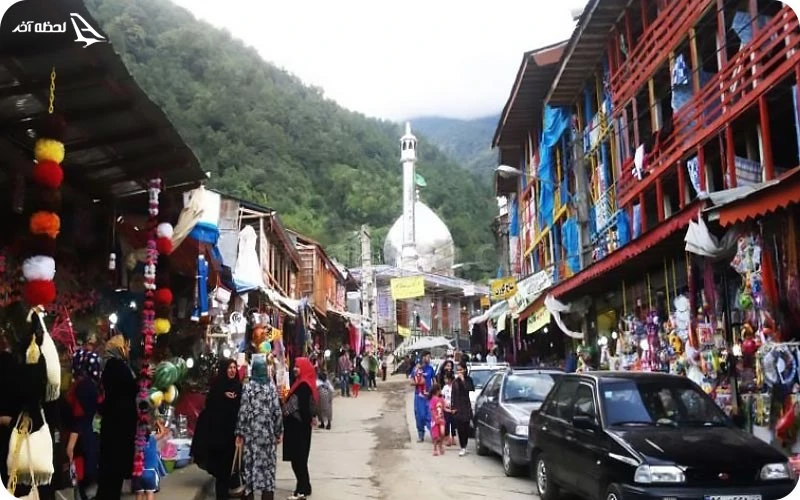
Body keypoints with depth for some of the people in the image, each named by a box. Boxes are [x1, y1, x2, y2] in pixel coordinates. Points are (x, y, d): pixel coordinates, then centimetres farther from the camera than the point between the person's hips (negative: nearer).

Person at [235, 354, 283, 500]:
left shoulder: (248, 387, -7)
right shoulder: (271, 386, -2)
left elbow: (243, 410, -9)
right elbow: (277, 411, -1)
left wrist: (239, 432, -3)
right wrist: (279, 431, 8)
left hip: (251, 431, -1)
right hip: (267, 431, 1)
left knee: (251, 462, 7)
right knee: (267, 462, 7)